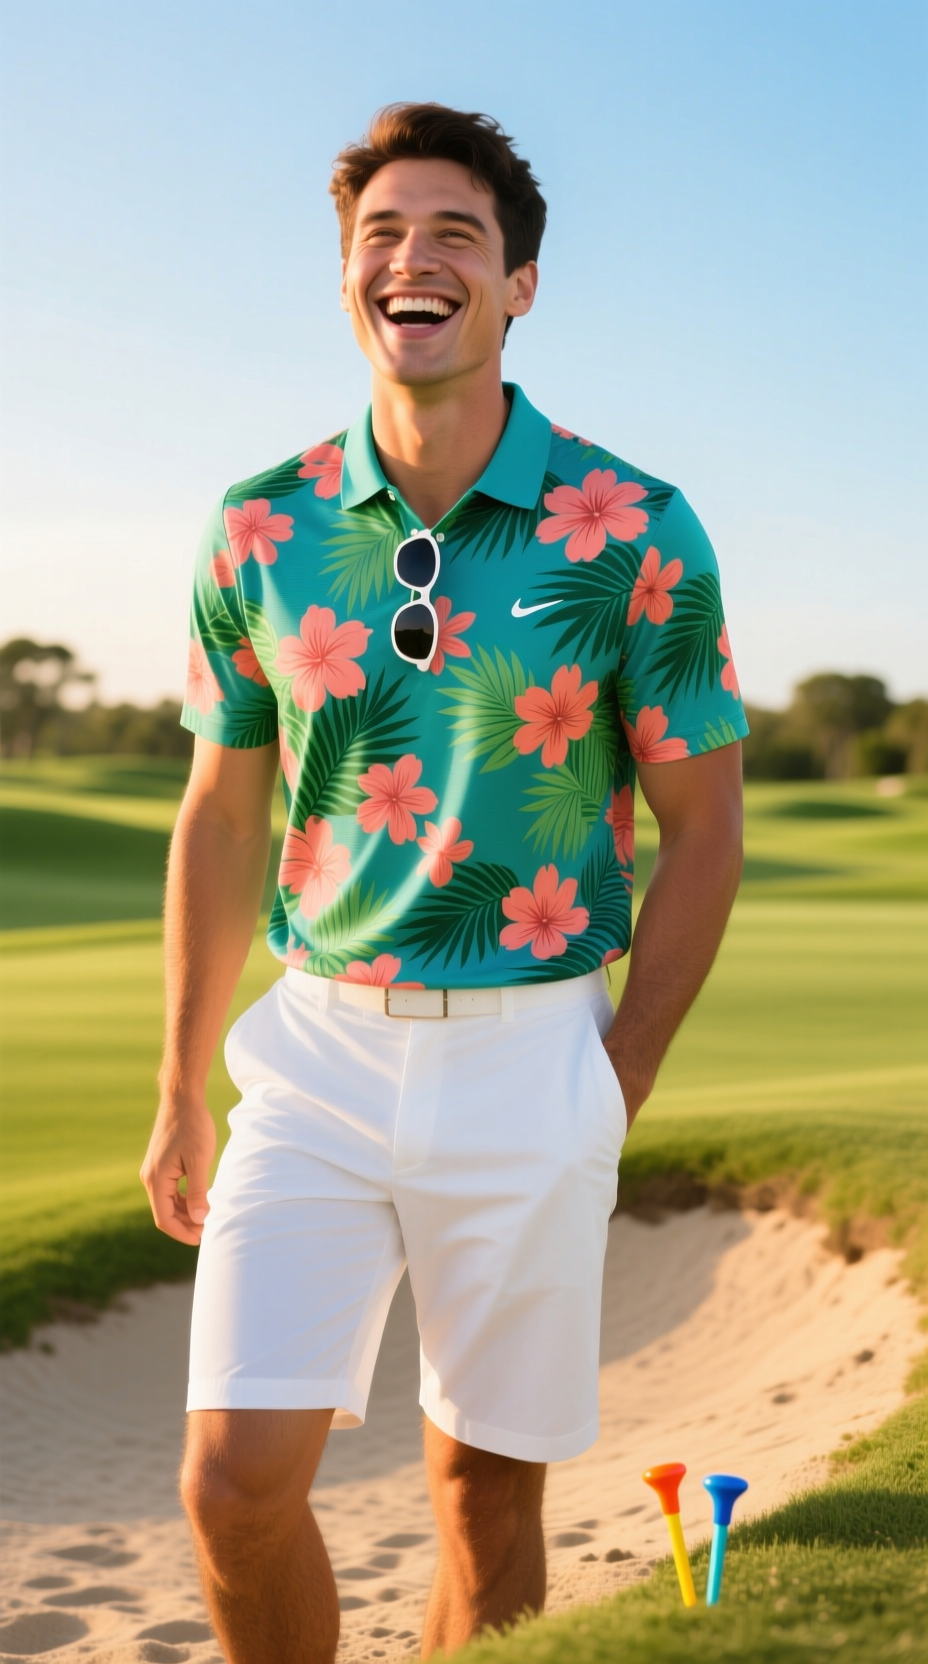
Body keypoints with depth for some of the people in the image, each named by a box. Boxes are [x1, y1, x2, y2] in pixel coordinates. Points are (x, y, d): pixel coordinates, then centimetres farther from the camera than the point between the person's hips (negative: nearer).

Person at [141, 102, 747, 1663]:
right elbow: (222, 818, 10)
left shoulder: (630, 531, -6)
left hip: (529, 1059, -2)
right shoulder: (260, 530, 1)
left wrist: (615, 1096, -2)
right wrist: (181, 1095, 12)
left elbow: (704, 828, 0)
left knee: (488, 1492, 9)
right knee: (236, 1482, -2)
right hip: (316, 1052, 2)